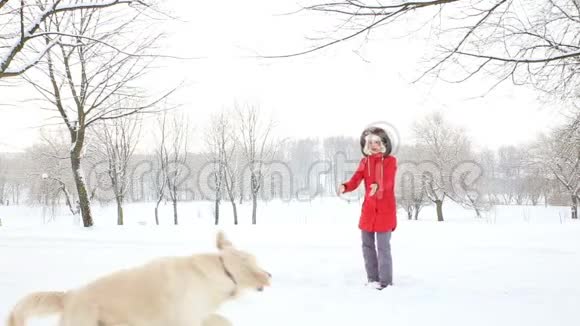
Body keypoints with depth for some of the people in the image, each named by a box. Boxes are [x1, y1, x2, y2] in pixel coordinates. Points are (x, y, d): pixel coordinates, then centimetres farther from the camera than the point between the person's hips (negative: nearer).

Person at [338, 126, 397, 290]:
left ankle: (385, 280, 9)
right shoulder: (364, 161, 7)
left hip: (385, 209, -5)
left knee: (383, 246, -4)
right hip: (368, 209, 5)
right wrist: (344, 187, -28)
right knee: (367, 244, 11)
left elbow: (387, 182, -21)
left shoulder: (390, 160, -4)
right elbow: (355, 181, -6)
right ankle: (372, 278, 24)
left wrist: (377, 186, -44)